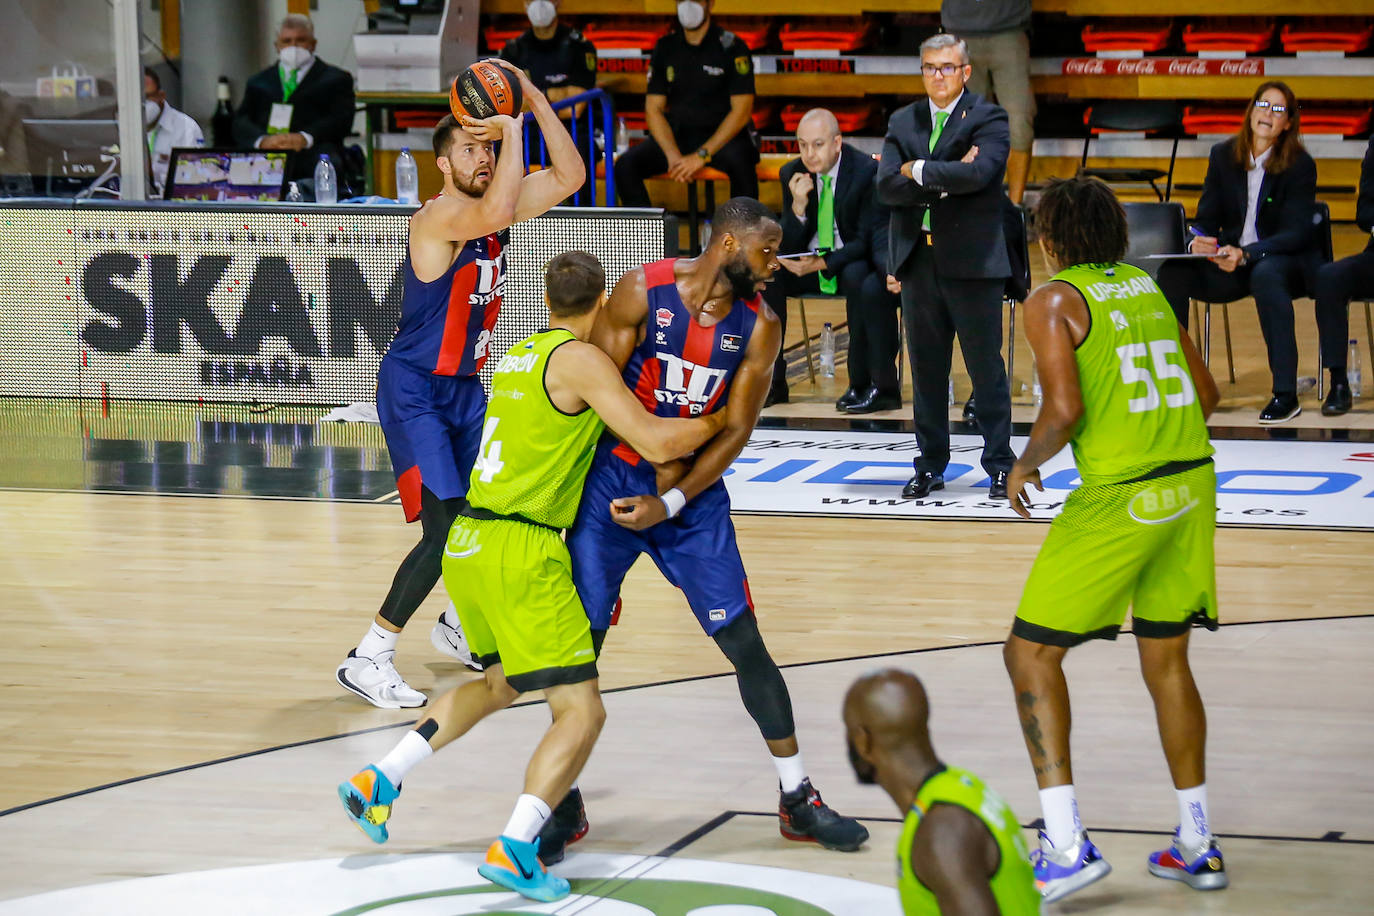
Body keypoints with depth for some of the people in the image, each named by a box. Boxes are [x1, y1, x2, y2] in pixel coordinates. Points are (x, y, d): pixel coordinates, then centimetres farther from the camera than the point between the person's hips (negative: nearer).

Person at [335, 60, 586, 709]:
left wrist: (534, 98, -6)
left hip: (464, 386, 9)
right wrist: (511, 130, -29)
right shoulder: (440, 217, -21)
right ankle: (368, 660, -10)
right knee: (446, 530, -17)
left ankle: (458, 626, 35)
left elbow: (569, 177, 2)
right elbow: (496, 211, -41)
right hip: (414, 391, -9)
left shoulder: (494, 209, 4)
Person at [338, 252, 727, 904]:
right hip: (520, 551, -9)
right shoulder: (580, 359, -7)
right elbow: (658, 442, -13)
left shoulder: (518, 357, 18)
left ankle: (381, 779, 25)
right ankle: (514, 849, -20)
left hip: (466, 546, 9)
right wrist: (720, 418, 4)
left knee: (502, 683, 30)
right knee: (581, 710, -5)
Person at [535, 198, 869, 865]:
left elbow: (736, 432, -8)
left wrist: (670, 504, -16)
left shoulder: (758, 326, -6)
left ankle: (798, 801, 7)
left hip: (695, 492, 2)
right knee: (580, 637, -4)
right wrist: (660, 454, -14)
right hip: (614, 482, -2)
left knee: (745, 642, -3)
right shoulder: (643, 290, -13)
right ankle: (565, 804, 11)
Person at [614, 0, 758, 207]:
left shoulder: (731, 47, -5)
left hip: (721, 137, -4)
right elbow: (653, 108, 6)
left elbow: (741, 111, -10)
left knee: (741, 164, -37)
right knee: (625, 165, -20)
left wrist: (702, 155, -18)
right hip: (676, 137, 4)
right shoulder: (665, 48, 8)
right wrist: (673, 156, -12)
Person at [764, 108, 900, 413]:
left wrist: (824, 263, -29)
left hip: (856, 263, -5)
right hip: (811, 262, 5)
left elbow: (866, 239, -16)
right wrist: (798, 204, -20)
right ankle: (771, 382, -13)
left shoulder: (869, 171, -15)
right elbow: (789, 245, -1)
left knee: (857, 277, -37)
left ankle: (864, 383, -29)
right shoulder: (792, 174, -1)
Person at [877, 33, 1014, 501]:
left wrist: (918, 171, -10)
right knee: (926, 366, 9)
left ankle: (999, 464, 8)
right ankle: (931, 465, 16)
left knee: (986, 365, 0)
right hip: (918, 260, 4)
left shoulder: (988, 118, -1)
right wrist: (945, 179, -13)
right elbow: (886, 186, -1)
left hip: (972, 260, -4)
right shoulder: (903, 122, 12)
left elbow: (979, 173, -19)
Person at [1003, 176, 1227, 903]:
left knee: (1030, 654, 2)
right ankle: (1196, 845, 22)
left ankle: (1066, 845, -6)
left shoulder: (1055, 300, -6)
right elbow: (1205, 392, 17)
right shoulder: (1146, 286, 15)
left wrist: (1026, 465, -1)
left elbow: (1064, 408, -18)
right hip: (1191, 483, 7)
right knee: (1166, 660, 19)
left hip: (1118, 498, -7)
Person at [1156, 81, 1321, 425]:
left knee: (1266, 275, -40)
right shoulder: (1223, 155, 5)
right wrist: (1197, 241, -21)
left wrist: (1245, 254, -30)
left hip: (1285, 259, -4)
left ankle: (1286, 395, -39)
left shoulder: (1300, 165, -7)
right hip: (1228, 260, 4)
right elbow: (1206, 219, 5)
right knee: (1173, 271, -22)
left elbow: (1296, 232, -14)